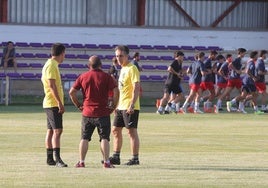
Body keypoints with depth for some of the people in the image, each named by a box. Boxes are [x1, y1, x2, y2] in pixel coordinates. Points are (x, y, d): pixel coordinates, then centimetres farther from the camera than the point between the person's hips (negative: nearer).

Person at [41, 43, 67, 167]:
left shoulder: (50, 64, 17)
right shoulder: (51, 66, -14)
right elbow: (52, 85, -21)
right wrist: (60, 102, -23)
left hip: (50, 104, 11)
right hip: (53, 103, -11)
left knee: (51, 131, 13)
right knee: (57, 130, -15)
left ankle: (50, 159, 18)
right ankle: (57, 159, -22)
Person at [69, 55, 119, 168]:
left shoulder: (83, 77, 4)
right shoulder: (106, 77, -3)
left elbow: (71, 92, 2)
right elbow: (116, 92, -12)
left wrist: (78, 105, 10)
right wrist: (113, 106, -1)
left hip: (87, 112, 2)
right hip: (103, 113, -2)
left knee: (84, 138, 10)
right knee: (104, 138, 1)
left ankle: (81, 162, 8)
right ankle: (106, 162, -5)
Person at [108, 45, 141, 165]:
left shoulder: (132, 69, -12)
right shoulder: (123, 69, 16)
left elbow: (136, 88, -20)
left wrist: (132, 104, -27)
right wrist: (117, 105, 23)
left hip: (129, 107, -10)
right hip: (121, 106, 10)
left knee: (131, 131, -6)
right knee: (115, 130, 12)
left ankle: (135, 158, -2)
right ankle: (116, 157, 18)